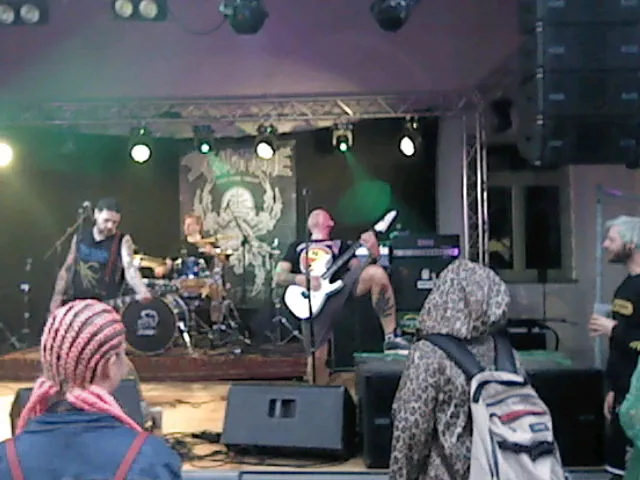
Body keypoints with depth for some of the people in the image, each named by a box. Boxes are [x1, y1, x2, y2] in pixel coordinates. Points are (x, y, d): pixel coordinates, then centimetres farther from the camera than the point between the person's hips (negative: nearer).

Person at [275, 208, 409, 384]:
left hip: (341, 286, 0)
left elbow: (358, 267, 12)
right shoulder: (297, 247, 26)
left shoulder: (340, 245, 27)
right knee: (317, 357, -7)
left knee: (377, 273, -25)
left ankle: (391, 337, -20)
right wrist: (301, 279, -6)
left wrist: (373, 252, -8)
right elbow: (279, 276, 15)